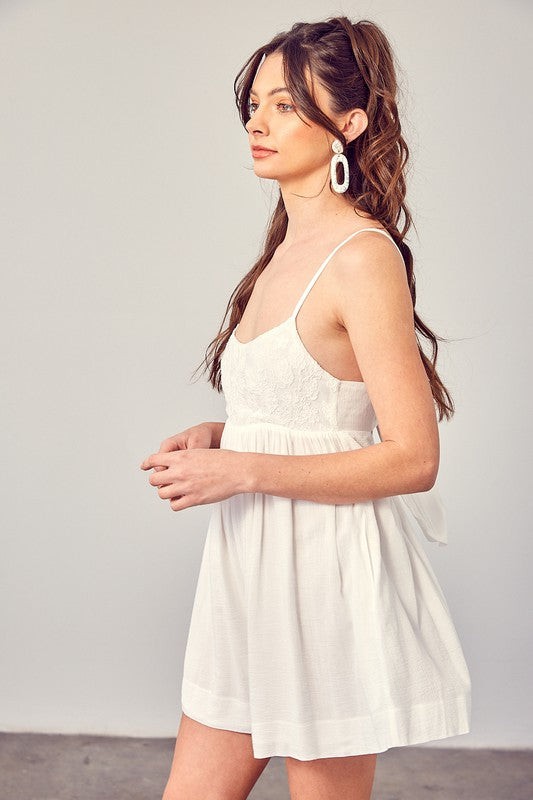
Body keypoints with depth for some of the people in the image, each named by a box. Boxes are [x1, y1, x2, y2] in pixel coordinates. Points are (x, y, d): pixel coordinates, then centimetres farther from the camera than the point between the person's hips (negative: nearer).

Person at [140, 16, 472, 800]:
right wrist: (216, 436, 4)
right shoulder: (286, 250, 11)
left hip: (327, 579, -8)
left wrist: (246, 471, -19)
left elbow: (412, 458, -19)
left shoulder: (363, 257, -15)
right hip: (252, 572, 8)